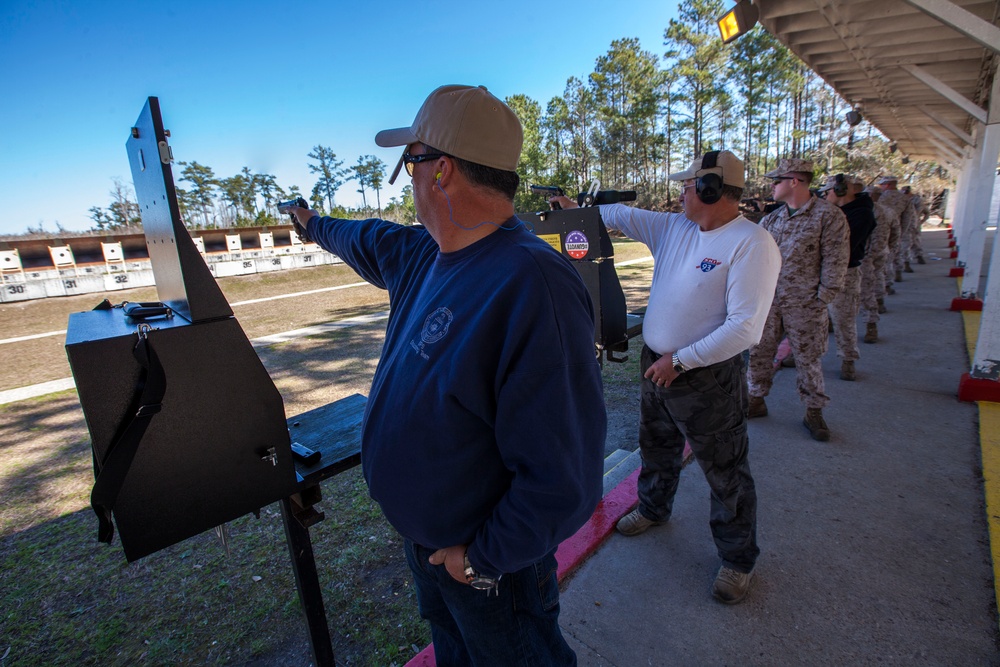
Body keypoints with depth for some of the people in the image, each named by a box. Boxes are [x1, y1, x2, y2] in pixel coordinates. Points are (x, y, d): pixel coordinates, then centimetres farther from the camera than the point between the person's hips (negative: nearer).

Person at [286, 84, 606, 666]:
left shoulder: (535, 285, -35)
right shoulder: (424, 255, -5)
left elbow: (563, 472, -34)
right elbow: (368, 241, 20)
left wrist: (483, 558, -22)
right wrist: (316, 225, 37)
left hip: (488, 560, -7)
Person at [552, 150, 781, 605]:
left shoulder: (751, 244, -20)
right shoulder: (674, 227, 3)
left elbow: (745, 328, -24)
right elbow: (623, 216, 15)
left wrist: (680, 360, -22)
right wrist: (578, 210, 14)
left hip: (707, 378, -7)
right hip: (656, 364, 7)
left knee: (725, 472, 10)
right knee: (657, 449, 26)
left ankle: (738, 558, 33)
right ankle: (653, 509, 53)